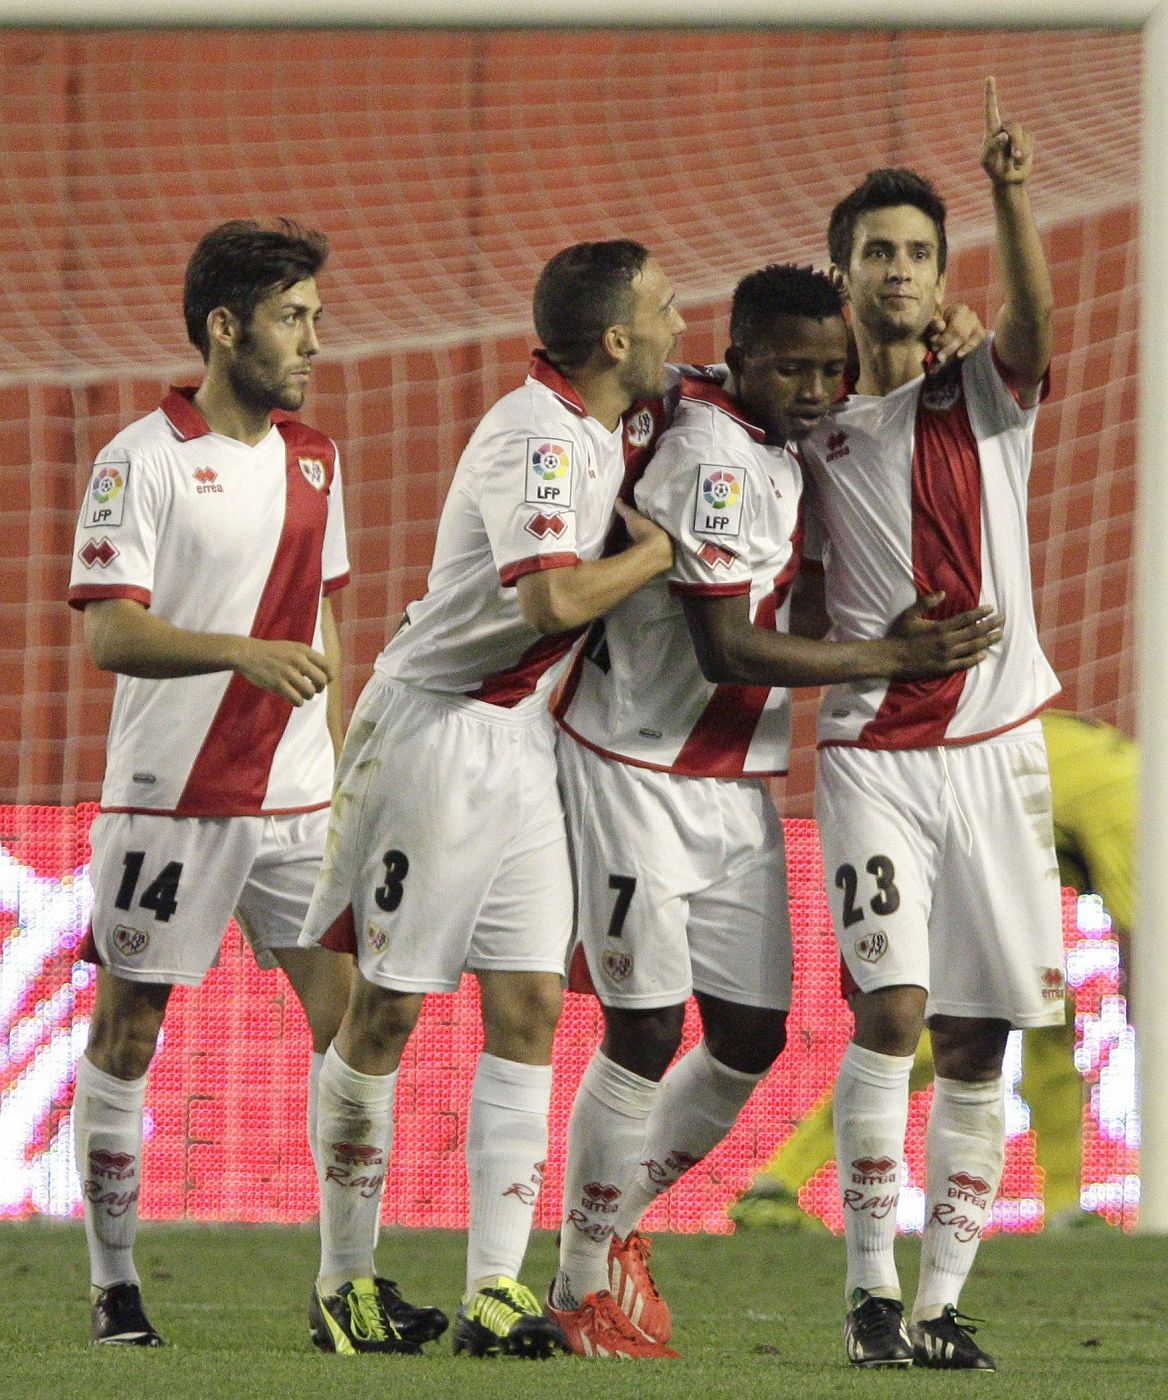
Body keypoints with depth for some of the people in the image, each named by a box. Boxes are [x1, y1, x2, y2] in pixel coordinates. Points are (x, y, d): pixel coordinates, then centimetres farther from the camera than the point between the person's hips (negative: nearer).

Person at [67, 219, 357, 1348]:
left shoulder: (313, 459, 12)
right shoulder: (142, 461, -8)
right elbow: (108, 633, -15)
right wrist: (248, 654, -28)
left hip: (295, 800, 5)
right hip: (168, 800, -5)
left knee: (353, 1021, -4)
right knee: (126, 1037, 1)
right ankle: (114, 1286, 10)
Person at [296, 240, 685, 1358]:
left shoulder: (592, 430, 9)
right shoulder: (536, 439, -20)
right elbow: (555, 597, -32)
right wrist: (656, 551, -16)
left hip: (523, 741, 9)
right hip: (436, 732, -9)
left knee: (529, 1007, 0)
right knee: (385, 1011, 1)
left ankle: (496, 1289, -1)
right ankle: (344, 1277, 12)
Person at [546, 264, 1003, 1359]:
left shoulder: (772, 444, 7)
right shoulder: (713, 458, -20)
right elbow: (727, 652, -22)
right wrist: (894, 657, -17)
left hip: (736, 790, 9)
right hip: (642, 776, -9)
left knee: (749, 1040, 7)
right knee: (647, 1032, -6)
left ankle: (618, 1224, 28)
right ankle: (582, 1291, 7)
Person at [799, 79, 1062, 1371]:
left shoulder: (986, 395, 6)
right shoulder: (811, 431, 9)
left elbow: (1035, 319, -18)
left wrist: (1010, 198, -34)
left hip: (995, 744, 1)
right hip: (873, 751, -1)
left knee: (975, 1040, 0)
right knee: (890, 1007, -16)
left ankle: (941, 1299, 7)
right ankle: (870, 1288, -10)